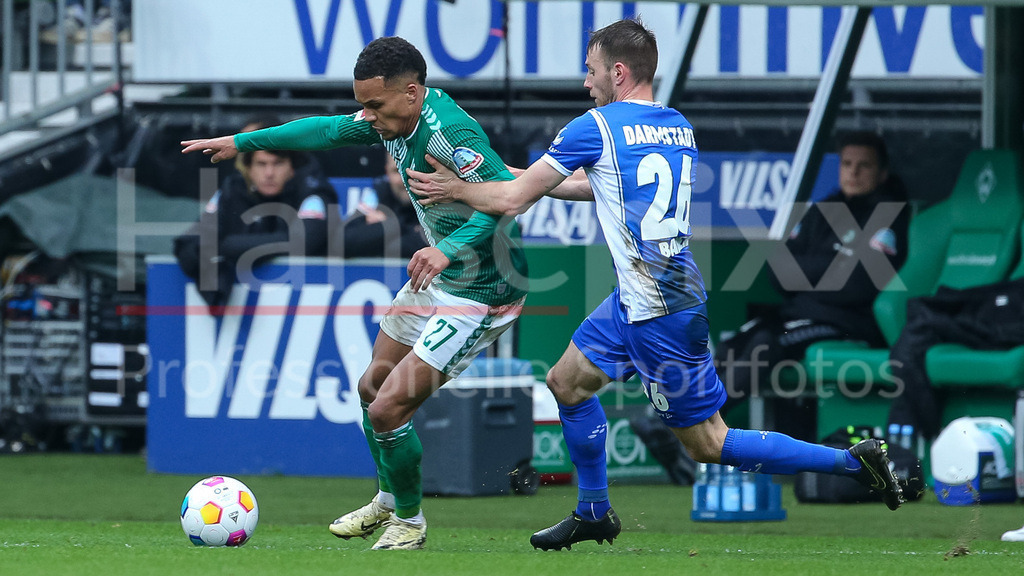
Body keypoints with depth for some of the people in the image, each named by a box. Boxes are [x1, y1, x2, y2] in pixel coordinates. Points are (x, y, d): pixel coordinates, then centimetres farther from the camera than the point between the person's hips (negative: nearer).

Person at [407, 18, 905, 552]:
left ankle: (852, 461, -3)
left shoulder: (597, 126, -12)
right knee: (567, 383, 19)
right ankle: (594, 513, 29)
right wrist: (549, 182, 32)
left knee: (707, 443, -2)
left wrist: (457, 188, 11)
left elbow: (513, 199, -7)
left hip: (660, 313, -9)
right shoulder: (678, 127, 11)